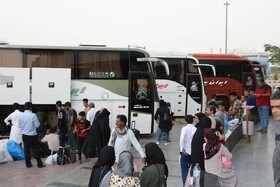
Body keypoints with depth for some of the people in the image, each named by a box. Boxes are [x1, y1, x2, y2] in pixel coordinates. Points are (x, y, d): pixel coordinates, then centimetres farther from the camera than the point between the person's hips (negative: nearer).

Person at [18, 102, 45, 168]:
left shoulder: (21, 116, -3)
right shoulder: (33, 115, -17)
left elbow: (19, 126, 6)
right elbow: (37, 125, -12)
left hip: (25, 135, 4)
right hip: (33, 135, -4)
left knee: (26, 150, 11)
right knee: (35, 150, 3)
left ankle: (28, 164, 16)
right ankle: (39, 164, 7)